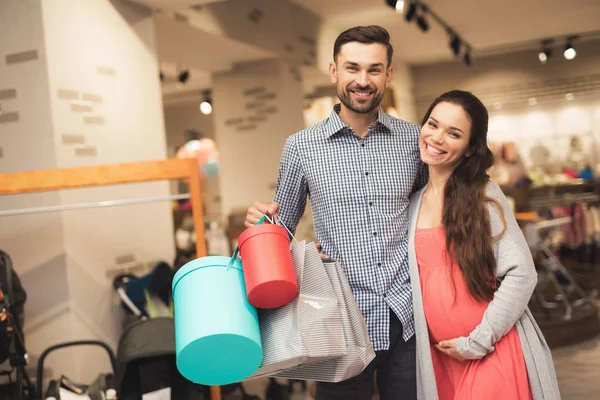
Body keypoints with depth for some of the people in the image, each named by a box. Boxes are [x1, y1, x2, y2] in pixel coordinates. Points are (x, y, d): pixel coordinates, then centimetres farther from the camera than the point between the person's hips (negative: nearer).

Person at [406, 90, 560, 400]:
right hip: (439, 355, 5)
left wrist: (477, 342, -13)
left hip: (493, 352, -5)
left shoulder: (483, 194, -8)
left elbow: (521, 274, -13)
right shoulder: (414, 201, 6)